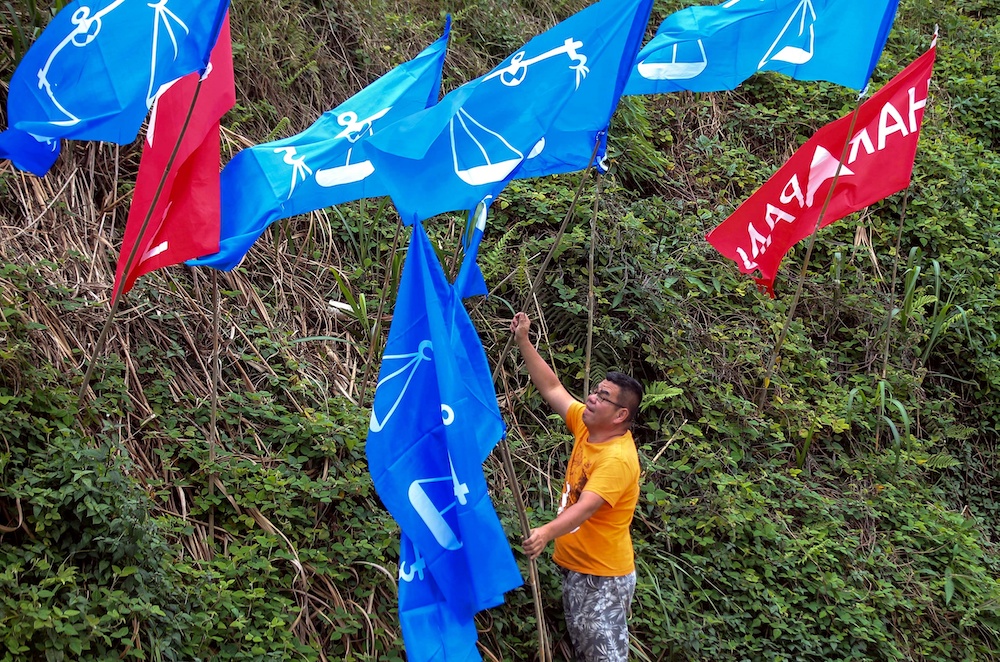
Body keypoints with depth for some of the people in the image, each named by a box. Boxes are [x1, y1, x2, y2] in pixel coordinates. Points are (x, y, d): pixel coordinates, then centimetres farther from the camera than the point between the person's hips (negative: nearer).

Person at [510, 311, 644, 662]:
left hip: (604, 576, -9)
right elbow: (552, 389, 6)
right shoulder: (587, 425, -1)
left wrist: (547, 532, -54)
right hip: (574, 566, 9)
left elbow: (584, 508, -37)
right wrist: (523, 342, 0)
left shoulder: (618, 459, -25)